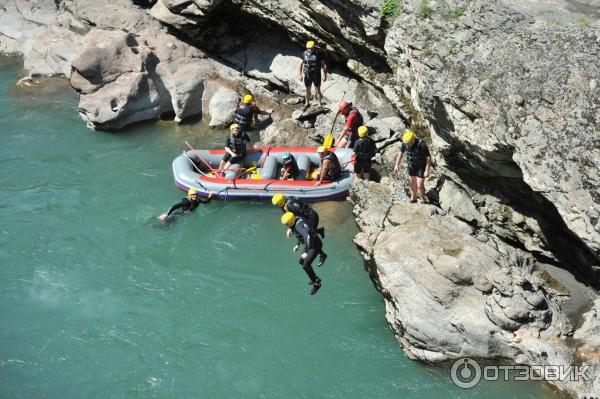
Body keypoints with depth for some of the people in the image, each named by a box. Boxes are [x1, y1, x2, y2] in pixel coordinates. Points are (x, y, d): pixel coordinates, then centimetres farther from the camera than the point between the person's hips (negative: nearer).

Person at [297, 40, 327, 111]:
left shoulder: (318, 54, -11)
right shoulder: (304, 54, -4)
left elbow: (324, 64, -6)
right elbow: (300, 64, 4)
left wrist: (325, 75, -8)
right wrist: (300, 75, 0)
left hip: (316, 75, -2)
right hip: (307, 76, 2)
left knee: (318, 90, 4)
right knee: (307, 90, 15)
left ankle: (320, 105, 18)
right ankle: (307, 103, 33)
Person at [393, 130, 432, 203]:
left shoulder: (421, 145, -34)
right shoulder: (405, 143, -17)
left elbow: (428, 157, -26)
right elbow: (401, 153, 1)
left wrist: (427, 171, -24)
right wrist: (397, 165, 1)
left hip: (421, 166, -5)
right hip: (411, 166, 5)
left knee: (419, 185, -5)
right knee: (412, 183, 17)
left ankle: (423, 200, 18)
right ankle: (413, 199, 36)